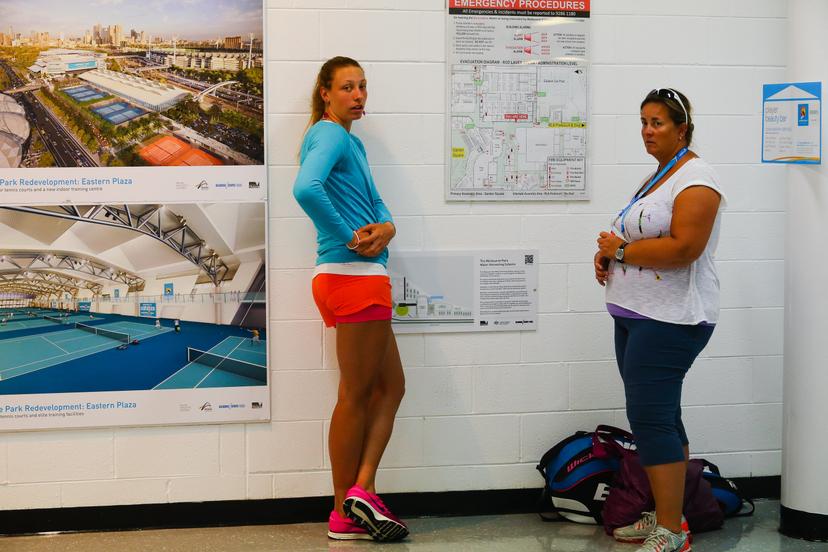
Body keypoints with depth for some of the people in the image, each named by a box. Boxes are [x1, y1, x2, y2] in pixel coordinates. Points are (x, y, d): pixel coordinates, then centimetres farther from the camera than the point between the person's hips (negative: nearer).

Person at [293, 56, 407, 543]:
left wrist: (386, 227, -6)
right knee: (356, 396, -1)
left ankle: (360, 491, 12)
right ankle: (348, 512, 9)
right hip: (356, 278, -10)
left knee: (390, 386, 14)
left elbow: (375, 203, 16)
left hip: (356, 281, 10)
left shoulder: (350, 141, 19)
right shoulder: (330, 134, -11)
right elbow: (306, 190, -30)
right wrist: (350, 239, -21)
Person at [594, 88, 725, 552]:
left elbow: (683, 248, -23)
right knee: (661, 418, 13)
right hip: (635, 315, 10)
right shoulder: (655, 177, 19)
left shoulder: (695, 178, -11)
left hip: (670, 319, -10)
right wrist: (609, 255, 5)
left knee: (651, 418, -11)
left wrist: (620, 250, -13)